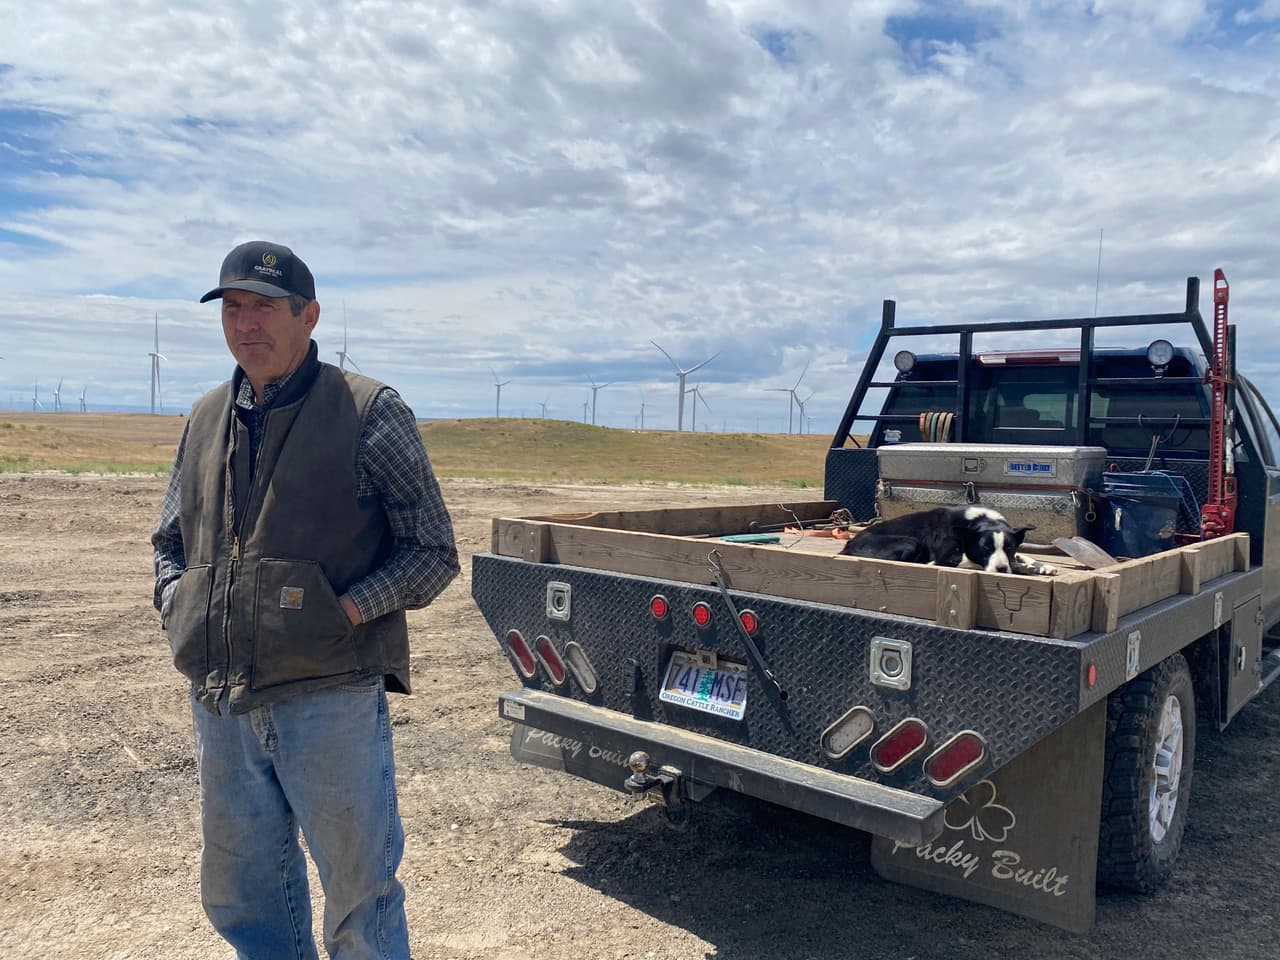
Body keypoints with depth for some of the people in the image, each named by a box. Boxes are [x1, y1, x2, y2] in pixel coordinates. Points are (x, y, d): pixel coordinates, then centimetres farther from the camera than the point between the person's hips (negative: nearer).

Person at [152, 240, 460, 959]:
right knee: (240, 897, 21)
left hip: (330, 701, -5)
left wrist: (346, 612, -17)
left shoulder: (369, 411, -7)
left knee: (360, 894, 10)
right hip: (219, 703, 6)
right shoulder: (206, 419, 11)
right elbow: (171, 539, 23)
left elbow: (433, 553, -7)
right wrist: (176, 603, 4)